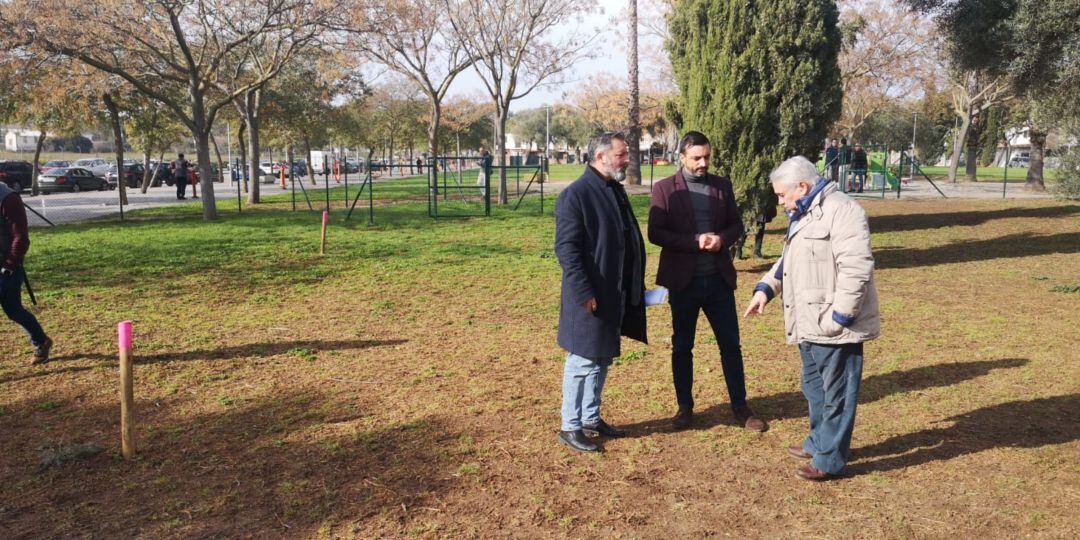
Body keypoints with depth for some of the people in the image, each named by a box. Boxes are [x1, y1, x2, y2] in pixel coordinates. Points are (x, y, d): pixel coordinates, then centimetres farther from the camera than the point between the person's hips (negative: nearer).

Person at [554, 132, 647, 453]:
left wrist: (636, 287, 14)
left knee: (602, 359, 17)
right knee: (583, 362, 0)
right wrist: (584, 293, -21)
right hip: (590, 297, -9)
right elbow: (566, 248, -19)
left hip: (616, 296, 9)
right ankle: (570, 427, 14)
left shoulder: (616, 191, 12)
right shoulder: (575, 195, -15)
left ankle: (592, 418, 31)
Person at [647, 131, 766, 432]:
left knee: (731, 344, 8)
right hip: (683, 281, -2)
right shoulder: (664, 189, -4)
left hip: (719, 279, 3)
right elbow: (655, 233, -9)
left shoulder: (722, 186, 6)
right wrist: (695, 242, -19)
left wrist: (722, 239, -13)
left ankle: (740, 406, 21)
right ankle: (685, 407, 23)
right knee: (682, 347, 9)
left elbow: (736, 224, 9)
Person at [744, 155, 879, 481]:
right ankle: (819, 442, 39)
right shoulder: (803, 216, 17)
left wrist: (840, 316, -24)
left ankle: (829, 460, 12)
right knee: (813, 387, 23)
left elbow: (856, 267, -24)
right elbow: (788, 261, 25)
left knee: (836, 393, 2)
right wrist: (766, 288, 9)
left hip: (834, 328, -10)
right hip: (810, 324, 11)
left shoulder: (841, 211, -17)